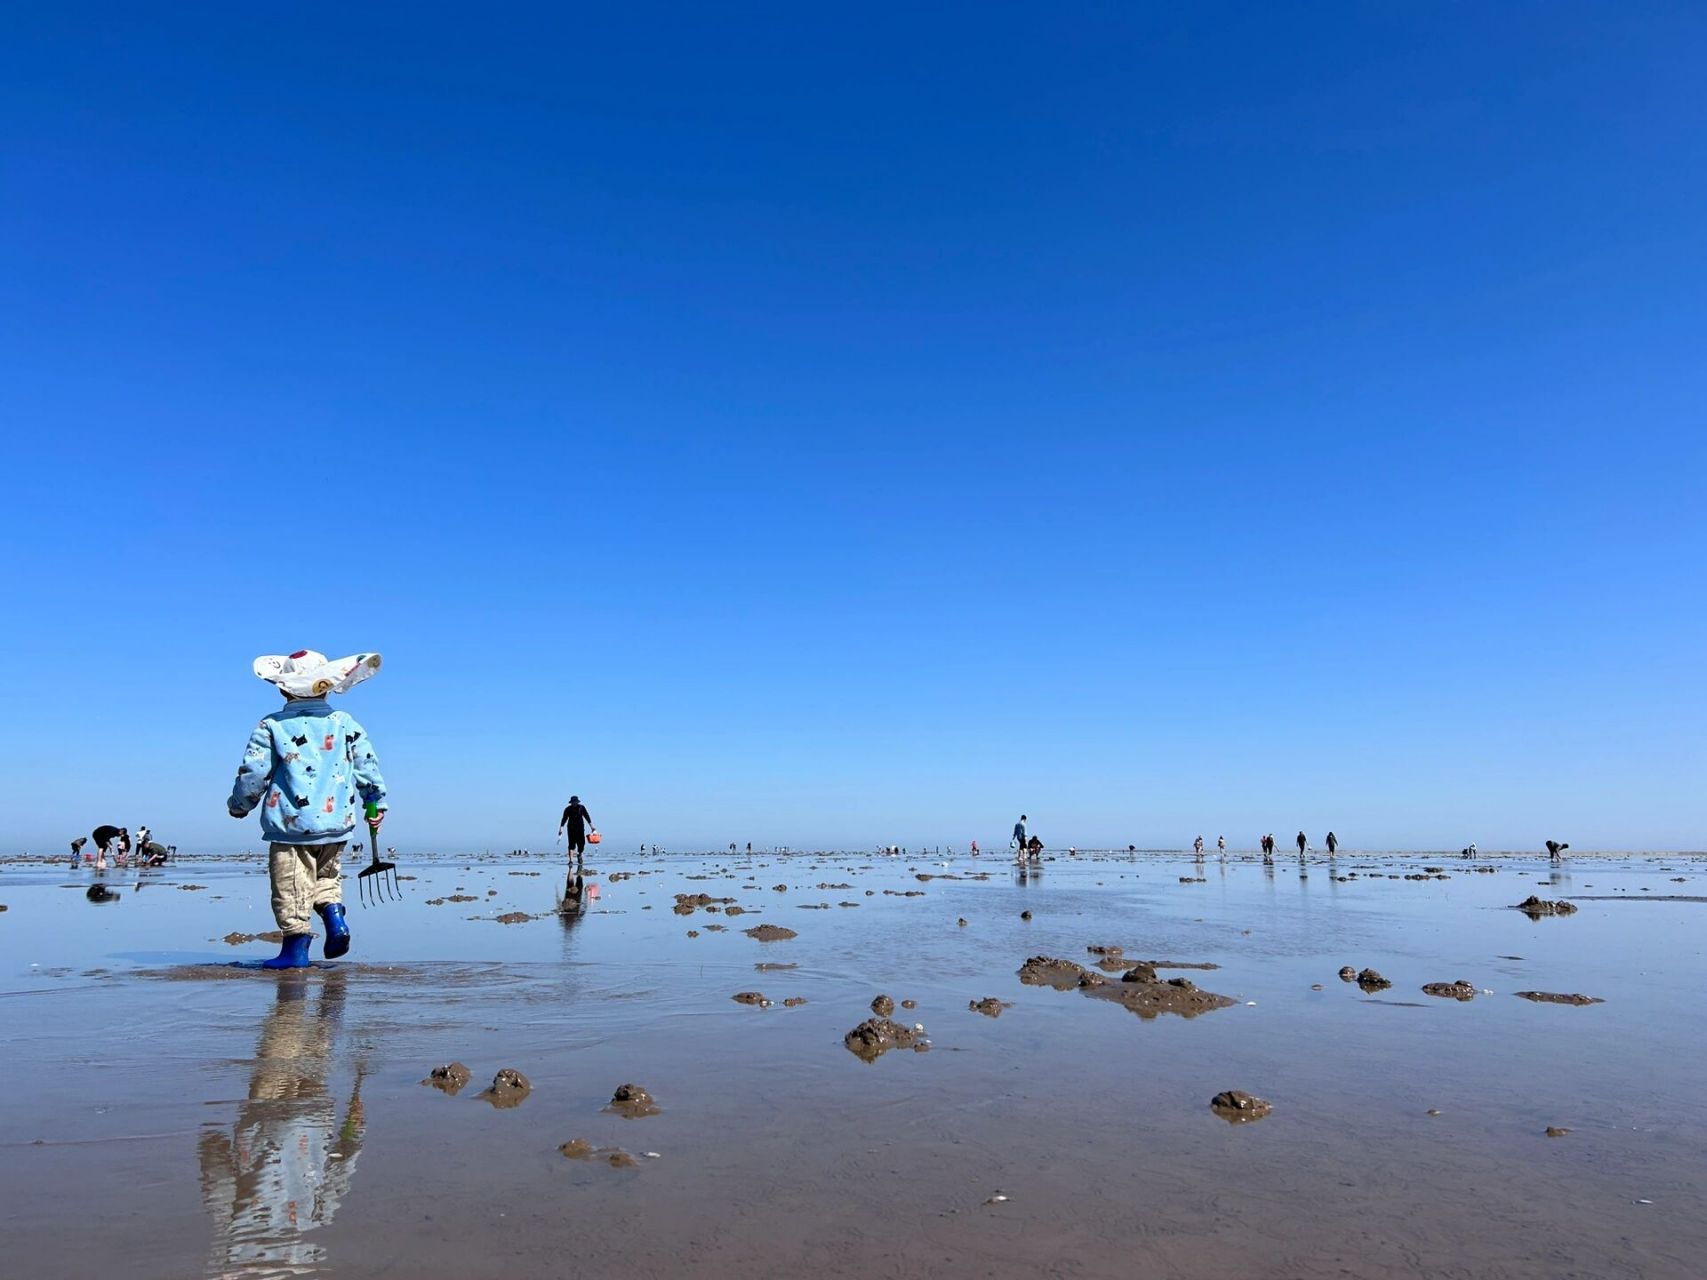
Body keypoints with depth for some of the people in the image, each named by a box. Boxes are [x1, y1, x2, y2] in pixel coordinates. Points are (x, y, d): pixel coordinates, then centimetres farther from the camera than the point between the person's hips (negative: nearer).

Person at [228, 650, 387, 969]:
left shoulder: (271, 727, -1)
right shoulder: (346, 724, 6)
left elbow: (252, 774, -1)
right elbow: (368, 765, 9)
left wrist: (238, 805, 17)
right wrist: (375, 802, 21)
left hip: (290, 825, -4)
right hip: (336, 824, 4)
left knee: (292, 889, 3)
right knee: (326, 876, 23)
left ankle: (296, 947, 5)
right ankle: (335, 918, 4)